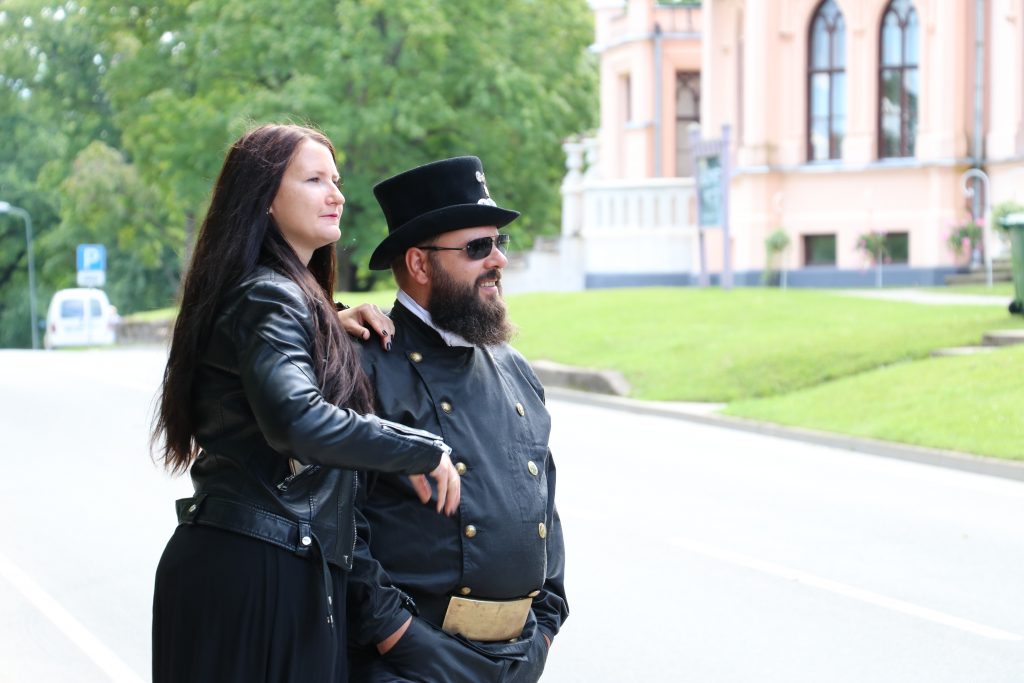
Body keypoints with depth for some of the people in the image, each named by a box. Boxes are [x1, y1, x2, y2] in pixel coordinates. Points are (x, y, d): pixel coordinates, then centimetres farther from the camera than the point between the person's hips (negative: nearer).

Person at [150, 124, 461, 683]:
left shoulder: (291, 294, 18)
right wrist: (423, 450, -21)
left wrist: (337, 325, 9)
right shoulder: (270, 297, -14)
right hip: (261, 571, -10)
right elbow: (297, 420, -30)